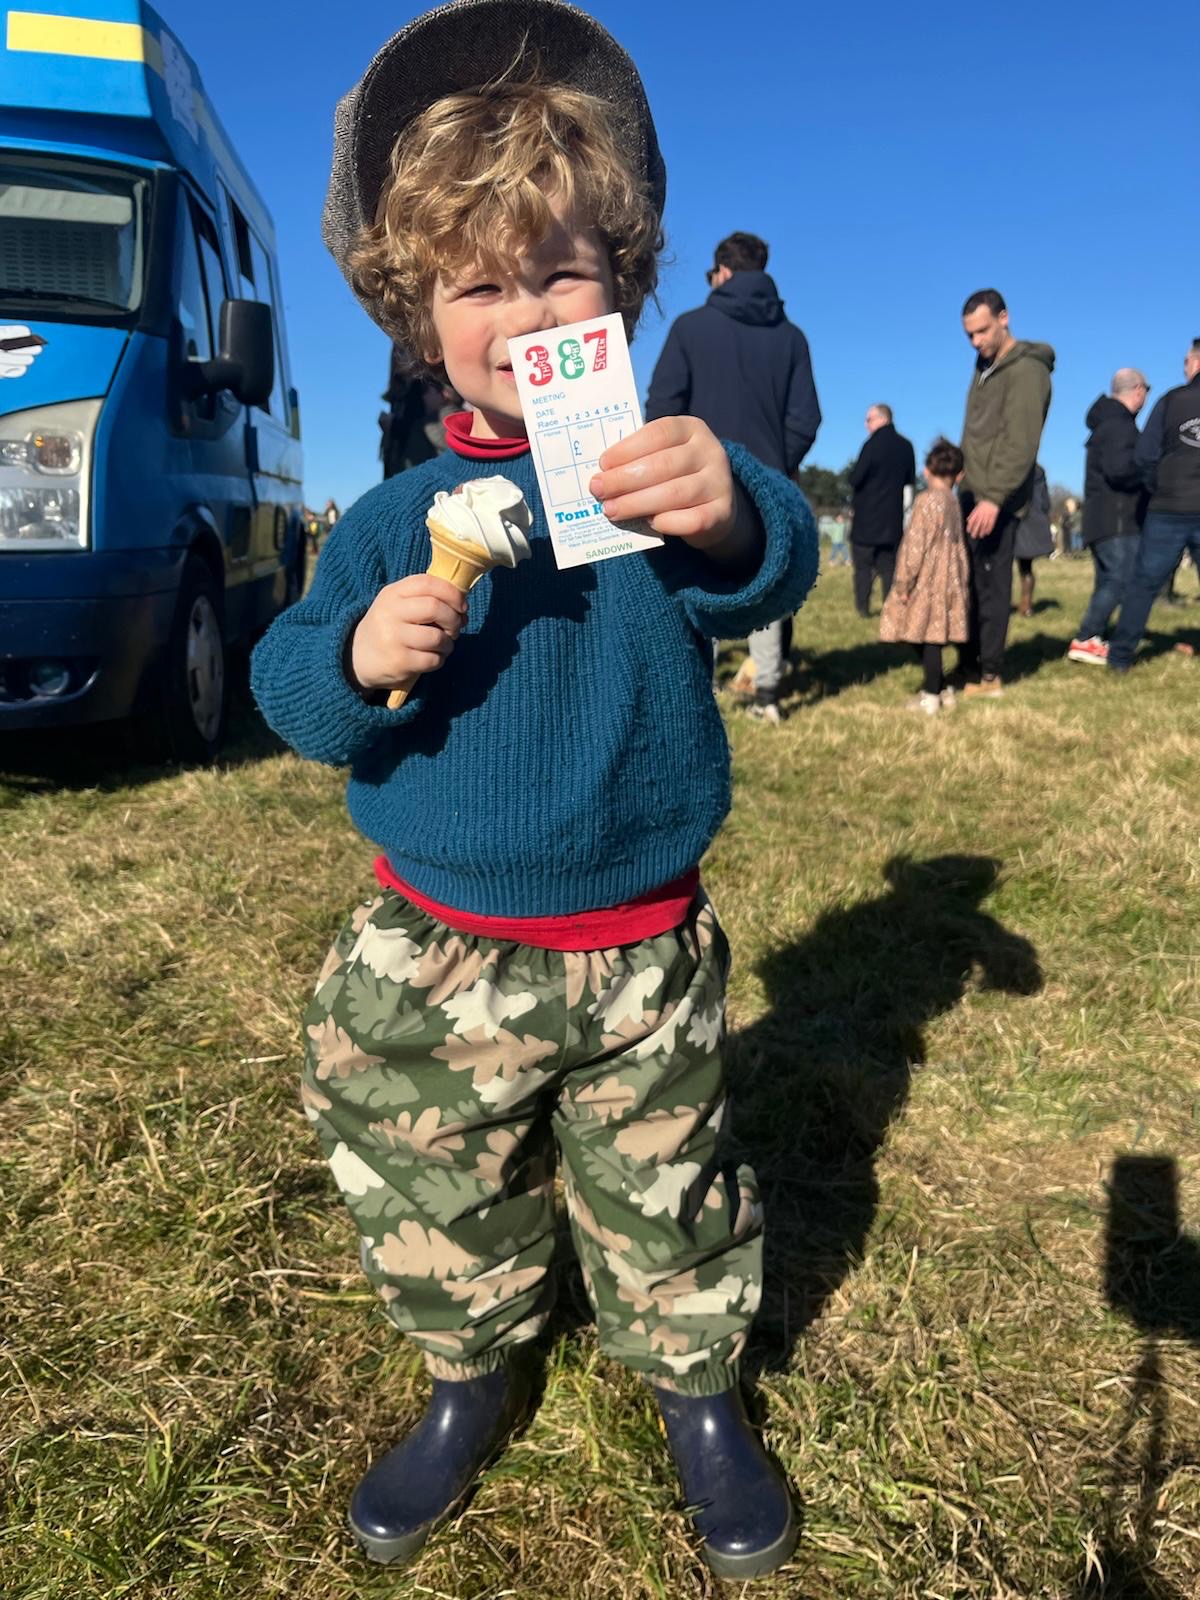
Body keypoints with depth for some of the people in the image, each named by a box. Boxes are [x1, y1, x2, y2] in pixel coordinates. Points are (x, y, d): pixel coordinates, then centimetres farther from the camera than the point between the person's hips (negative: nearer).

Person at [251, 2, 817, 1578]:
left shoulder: (659, 473, -8)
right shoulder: (394, 520, -3)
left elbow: (765, 575, -26)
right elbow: (289, 688, -2)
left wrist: (730, 516, -48)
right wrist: (356, 657, -24)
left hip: (640, 955, -1)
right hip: (435, 956, 2)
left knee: (668, 1204, 17)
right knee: (437, 1205, 19)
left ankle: (700, 1387, 46)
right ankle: (474, 1382, 49)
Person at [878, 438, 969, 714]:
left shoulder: (926, 500, -11)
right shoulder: (954, 502, 11)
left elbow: (915, 545, -16)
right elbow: (959, 546, 17)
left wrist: (903, 582, -13)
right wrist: (963, 578, 24)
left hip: (927, 582, -7)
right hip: (948, 581, 7)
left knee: (927, 637, -3)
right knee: (931, 637, 12)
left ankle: (931, 696, 0)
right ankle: (942, 691, 15)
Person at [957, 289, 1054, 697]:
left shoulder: (1026, 370, -12)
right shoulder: (986, 365, 17)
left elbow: (1021, 444, -22)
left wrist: (995, 497, -29)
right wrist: (965, 473, 14)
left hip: (997, 499, -9)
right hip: (973, 493, 9)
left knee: (990, 586, -5)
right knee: (971, 583, 12)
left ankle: (987, 676, 1)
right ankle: (970, 668, 19)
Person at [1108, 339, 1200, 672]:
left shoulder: (1171, 400, -1)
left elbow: (1145, 457, -5)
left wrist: (1159, 492, 10)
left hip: (1168, 511, -1)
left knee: (1143, 583, 7)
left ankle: (1120, 655, 9)